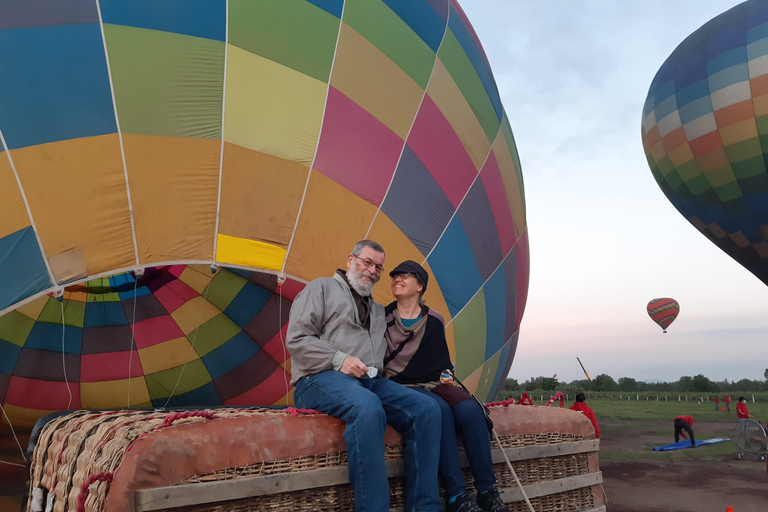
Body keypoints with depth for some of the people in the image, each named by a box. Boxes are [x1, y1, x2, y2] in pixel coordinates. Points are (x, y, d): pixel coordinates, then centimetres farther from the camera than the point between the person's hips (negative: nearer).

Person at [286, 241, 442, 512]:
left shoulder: (378, 310, 30)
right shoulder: (322, 288, 10)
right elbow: (296, 339, -2)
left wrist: (378, 370, 5)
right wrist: (338, 359, -14)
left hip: (372, 380, 6)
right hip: (321, 379, -6)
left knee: (427, 408, -19)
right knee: (367, 407, -40)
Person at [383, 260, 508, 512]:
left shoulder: (434, 321, 10)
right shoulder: (383, 317, 4)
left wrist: (447, 374, -3)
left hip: (434, 385, 3)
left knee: (470, 408, -27)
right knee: (439, 409, -33)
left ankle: (487, 492, -19)